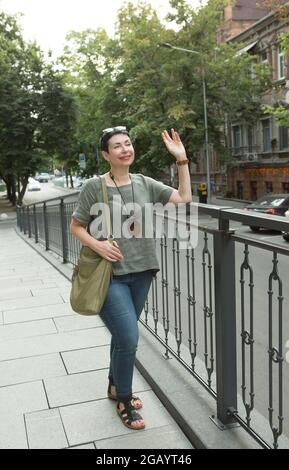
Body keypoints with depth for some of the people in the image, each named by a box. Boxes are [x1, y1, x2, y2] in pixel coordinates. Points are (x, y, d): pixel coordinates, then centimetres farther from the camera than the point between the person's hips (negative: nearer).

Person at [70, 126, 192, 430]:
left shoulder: (144, 184, 4)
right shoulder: (94, 187, -8)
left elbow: (184, 197, 4)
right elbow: (75, 226, -1)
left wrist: (181, 159, -4)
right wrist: (98, 245, -18)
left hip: (140, 272, 5)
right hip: (110, 275, -4)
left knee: (123, 335, 17)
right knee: (129, 337, -10)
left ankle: (115, 386, 41)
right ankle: (124, 400, 15)